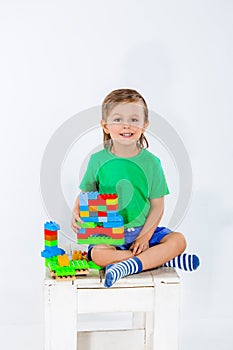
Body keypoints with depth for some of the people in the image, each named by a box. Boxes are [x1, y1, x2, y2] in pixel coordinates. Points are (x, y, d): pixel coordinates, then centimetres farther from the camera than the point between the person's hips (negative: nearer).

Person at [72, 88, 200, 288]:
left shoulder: (151, 162, -2)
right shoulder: (98, 160, -2)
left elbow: (157, 205, -1)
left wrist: (145, 236, -13)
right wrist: (77, 213, -15)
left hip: (143, 229, 1)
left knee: (178, 241, -22)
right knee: (97, 253, -31)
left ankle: (128, 266, -30)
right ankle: (161, 258, -23)